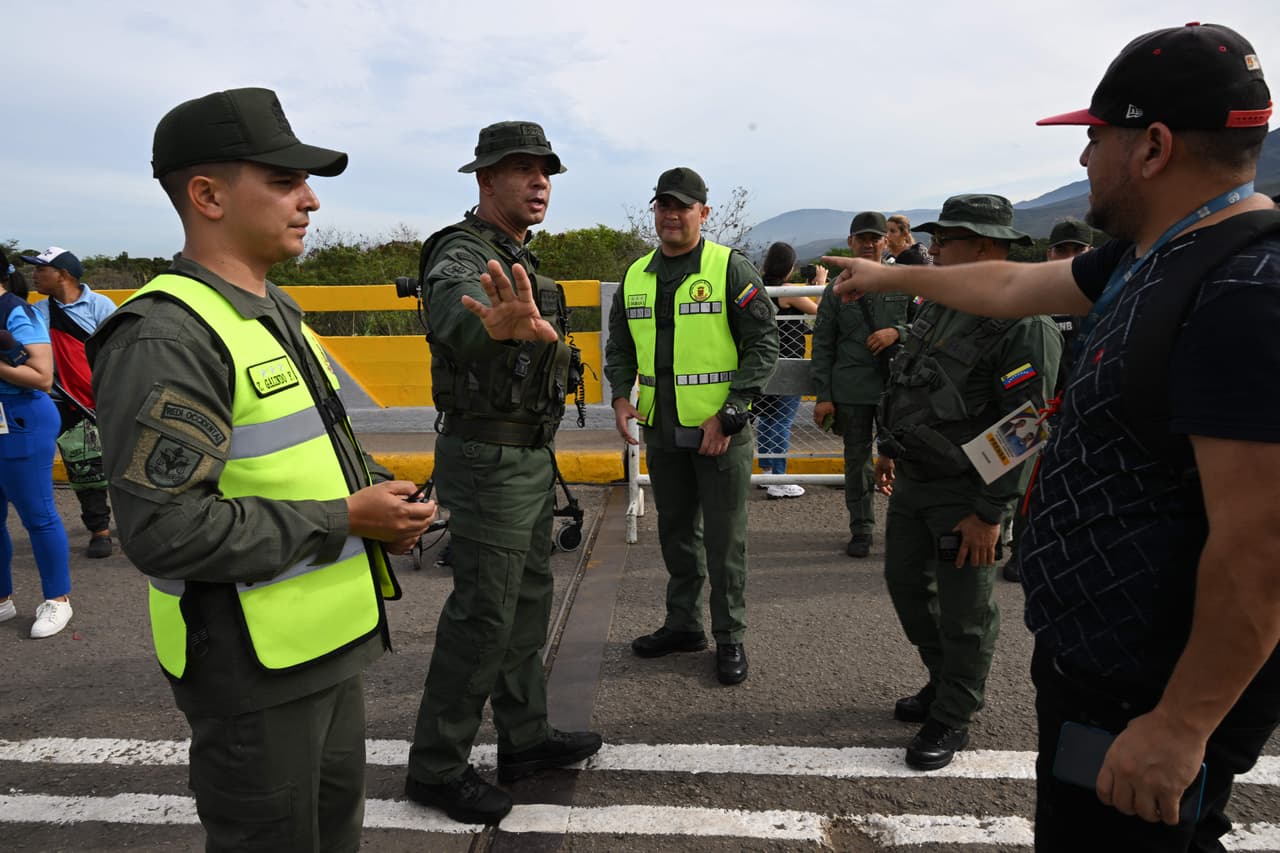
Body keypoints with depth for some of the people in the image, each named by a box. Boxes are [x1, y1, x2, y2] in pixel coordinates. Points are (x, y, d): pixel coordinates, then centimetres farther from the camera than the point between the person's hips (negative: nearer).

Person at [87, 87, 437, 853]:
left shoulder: (275, 314, 10)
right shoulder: (166, 336, -21)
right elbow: (164, 529, -26)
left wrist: (376, 492, 2)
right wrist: (345, 520, -22)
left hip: (328, 637, 9)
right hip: (255, 662, -9)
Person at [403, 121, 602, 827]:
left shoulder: (517, 261, 14)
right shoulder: (462, 255, -17)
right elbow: (458, 313, -42)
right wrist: (503, 325, -64)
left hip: (529, 457, 10)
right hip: (489, 460, -10)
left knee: (528, 600, 16)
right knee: (483, 614, -2)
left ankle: (525, 738, 31)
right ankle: (436, 768, 14)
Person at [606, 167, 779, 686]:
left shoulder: (731, 269, -7)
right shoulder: (636, 276, 9)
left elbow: (764, 345, -10)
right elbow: (620, 346, 17)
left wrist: (727, 414, -16)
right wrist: (621, 396, -1)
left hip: (721, 430, -5)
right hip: (661, 430, 5)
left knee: (724, 539, 3)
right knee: (676, 531, 17)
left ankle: (730, 638, 19)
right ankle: (683, 624, 33)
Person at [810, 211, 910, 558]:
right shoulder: (838, 289, 8)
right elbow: (823, 345, 7)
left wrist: (898, 332, -12)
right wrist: (823, 396, 2)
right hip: (852, 388, 1)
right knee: (857, 460, 7)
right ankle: (861, 530, 19)